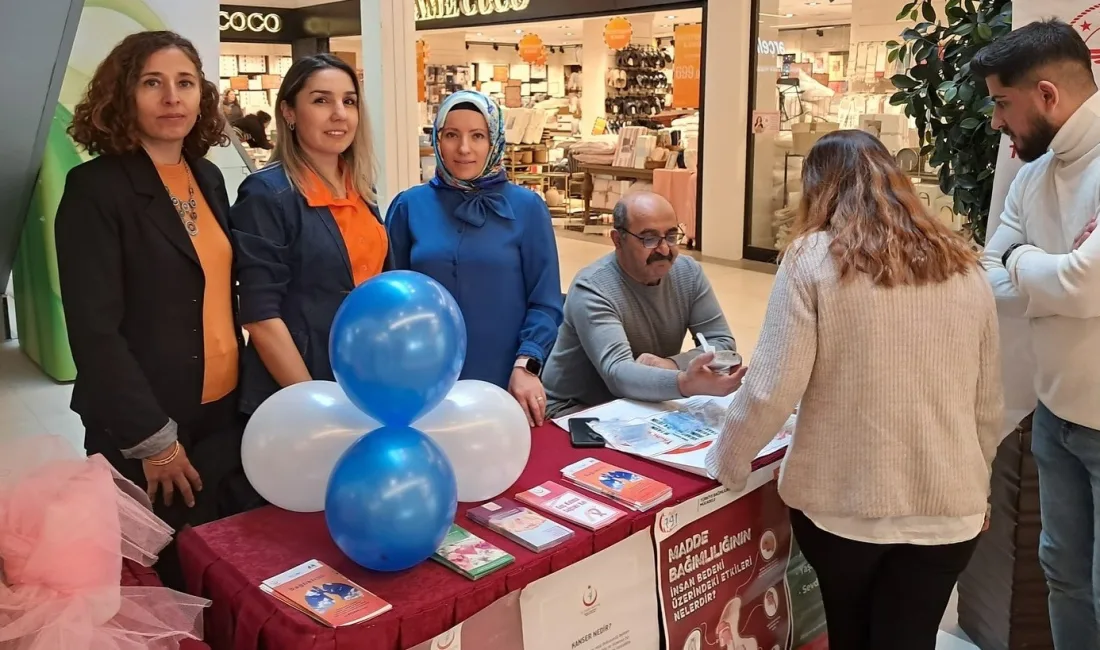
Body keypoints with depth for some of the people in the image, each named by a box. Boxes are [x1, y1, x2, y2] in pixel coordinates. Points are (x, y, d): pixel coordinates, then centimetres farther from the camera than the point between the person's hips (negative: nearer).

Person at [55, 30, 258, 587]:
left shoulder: (208, 177, 8)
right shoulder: (95, 189, -12)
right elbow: (94, 330, -16)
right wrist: (153, 439, -17)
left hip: (225, 416, 6)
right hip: (145, 434, -6)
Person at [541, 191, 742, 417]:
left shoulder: (689, 273, -4)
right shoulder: (592, 289, -24)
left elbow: (723, 342, -4)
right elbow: (618, 373, -36)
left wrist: (671, 364, -24)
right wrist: (685, 383, -55)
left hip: (648, 403, 7)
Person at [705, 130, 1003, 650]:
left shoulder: (813, 258, -9)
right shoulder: (963, 266, 4)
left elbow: (772, 389, -14)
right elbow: (988, 401, 10)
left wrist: (726, 461, 3)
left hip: (842, 499, -2)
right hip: (947, 505, 3)